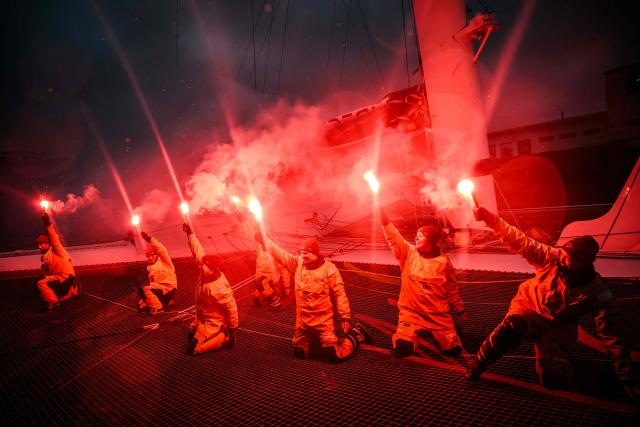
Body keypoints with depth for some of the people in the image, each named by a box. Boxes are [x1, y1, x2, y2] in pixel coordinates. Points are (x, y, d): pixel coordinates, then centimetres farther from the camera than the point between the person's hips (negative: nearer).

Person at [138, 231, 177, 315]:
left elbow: (162, 250, -26)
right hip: (158, 288, 9)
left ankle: (157, 308, -10)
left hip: (168, 288, -9)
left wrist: (150, 239, -35)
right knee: (141, 305, 7)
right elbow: (152, 281, 15)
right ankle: (166, 302, 18)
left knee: (146, 287, -25)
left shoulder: (163, 261, -6)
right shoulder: (150, 267, 15)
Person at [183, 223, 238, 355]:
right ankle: (220, 332, 27)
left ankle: (224, 337, 1)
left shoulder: (217, 289, -37)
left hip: (213, 322, -9)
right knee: (191, 337, 26)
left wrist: (233, 328, -18)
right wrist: (190, 233, -14)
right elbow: (198, 251, -10)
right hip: (202, 318, 9)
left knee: (193, 348, -8)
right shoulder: (207, 273, -16)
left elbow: (231, 308, -28)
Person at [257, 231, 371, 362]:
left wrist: (346, 317, -17)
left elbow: (340, 294, -14)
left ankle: (356, 335, 20)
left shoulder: (329, 269, -15)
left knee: (333, 356, -6)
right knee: (299, 353, 16)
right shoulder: (297, 263, -4)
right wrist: (263, 240, -18)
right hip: (303, 320, 5)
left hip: (323, 320, -5)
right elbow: (279, 253, -7)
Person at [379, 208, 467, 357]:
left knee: (453, 349, -4)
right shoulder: (409, 252, -3)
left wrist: (460, 310, 14)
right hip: (411, 311, 0)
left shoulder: (443, 260, -2)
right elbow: (393, 236, -12)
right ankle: (414, 333, 19)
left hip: (439, 314, 1)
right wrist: (382, 213, -22)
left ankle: (436, 333, 28)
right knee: (402, 349, -14)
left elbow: (452, 288, 7)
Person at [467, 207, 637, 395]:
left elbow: (611, 335, -13)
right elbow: (520, 241, -19)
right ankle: (478, 364, -13)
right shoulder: (551, 257, -18)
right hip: (528, 308, -1)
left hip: (558, 328, 1)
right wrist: (489, 218, -29)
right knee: (512, 327, -38)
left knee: (554, 381, -16)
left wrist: (625, 376, -10)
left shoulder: (597, 292, -18)